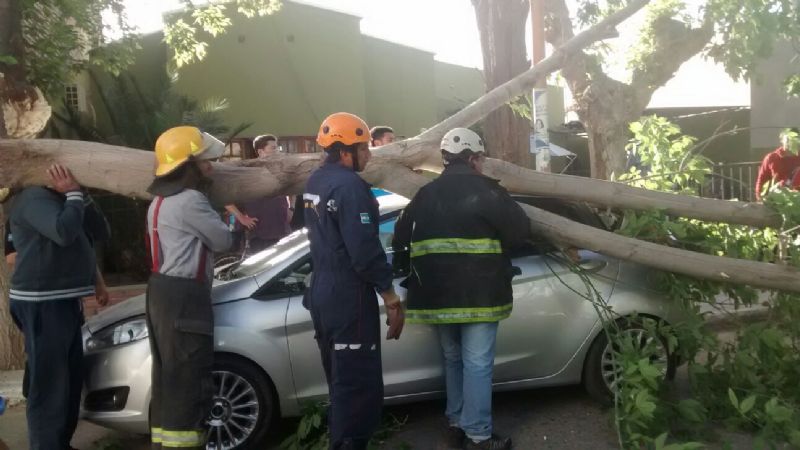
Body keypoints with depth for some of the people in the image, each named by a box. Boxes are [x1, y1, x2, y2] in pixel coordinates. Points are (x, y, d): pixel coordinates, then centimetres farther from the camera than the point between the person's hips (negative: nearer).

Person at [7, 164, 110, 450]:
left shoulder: (63, 201, 19)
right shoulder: (34, 197, -11)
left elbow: (100, 234, 16)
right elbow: (63, 233, -28)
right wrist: (74, 194, -16)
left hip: (66, 302, 10)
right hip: (41, 305, -10)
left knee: (71, 380, 16)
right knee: (49, 384, -8)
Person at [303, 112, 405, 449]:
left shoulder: (315, 182, 10)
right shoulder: (349, 185, -19)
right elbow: (365, 251, -23)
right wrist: (391, 298, -16)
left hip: (322, 294, 10)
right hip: (348, 299, -10)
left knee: (340, 382, 23)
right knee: (359, 386, 0)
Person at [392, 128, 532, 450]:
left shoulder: (425, 194, 11)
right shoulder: (485, 190, -6)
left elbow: (400, 238, 12)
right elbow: (521, 231, -7)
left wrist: (409, 270, 24)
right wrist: (497, 241, 13)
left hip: (438, 292, 6)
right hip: (478, 292, -5)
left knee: (453, 359, 19)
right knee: (477, 364, 1)